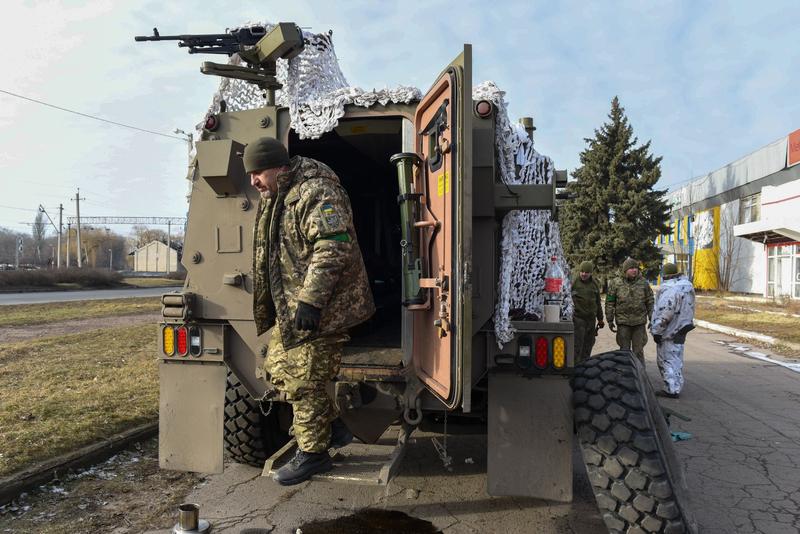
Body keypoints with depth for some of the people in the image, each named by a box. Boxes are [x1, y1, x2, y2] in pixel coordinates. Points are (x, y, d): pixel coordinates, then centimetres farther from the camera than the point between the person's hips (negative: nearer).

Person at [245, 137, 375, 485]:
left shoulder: (317, 193, -17)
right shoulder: (274, 198, 15)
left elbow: (333, 248, -27)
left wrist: (311, 300, -30)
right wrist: (269, 307, 26)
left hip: (320, 311, -10)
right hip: (290, 310, 11)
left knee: (304, 381, -3)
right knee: (277, 367, 16)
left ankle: (313, 453, 16)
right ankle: (332, 426, 27)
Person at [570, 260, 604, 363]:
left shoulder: (594, 283, 12)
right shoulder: (573, 281, -5)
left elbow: (598, 303, 21)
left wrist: (600, 318, 22)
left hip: (591, 319, 6)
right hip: (578, 318, -6)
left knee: (588, 345, 12)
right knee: (577, 345, -8)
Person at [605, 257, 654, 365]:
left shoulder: (643, 283, 4)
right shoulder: (616, 283, -1)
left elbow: (650, 302, 9)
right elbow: (610, 303, 2)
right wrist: (610, 320, 0)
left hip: (640, 322, 1)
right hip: (623, 322, -1)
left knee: (638, 350, 8)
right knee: (624, 350, 8)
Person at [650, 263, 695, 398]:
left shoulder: (669, 289, -24)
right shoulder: (688, 285, 5)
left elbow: (665, 313, -26)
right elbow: (689, 308, 14)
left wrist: (656, 331, -18)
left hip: (669, 331, -9)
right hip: (682, 327, 9)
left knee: (667, 360, 1)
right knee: (677, 358, 19)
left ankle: (672, 390, 4)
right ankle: (677, 386, 29)